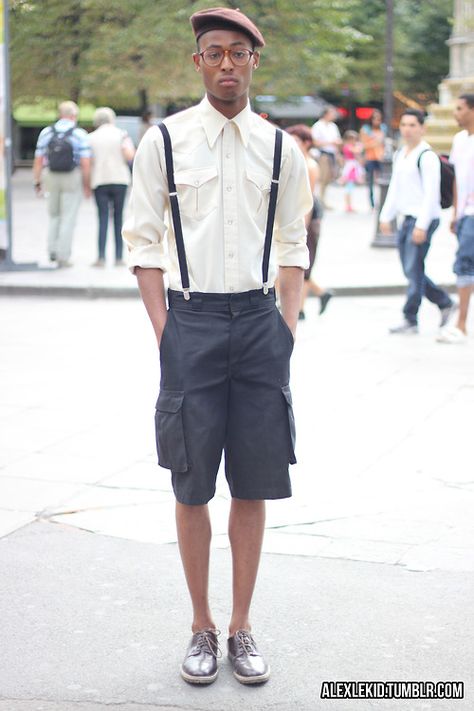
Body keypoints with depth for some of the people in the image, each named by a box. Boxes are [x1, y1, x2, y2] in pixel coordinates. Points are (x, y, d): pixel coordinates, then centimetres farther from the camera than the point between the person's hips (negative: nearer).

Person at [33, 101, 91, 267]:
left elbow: (38, 160, 2)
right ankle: (63, 256, 3)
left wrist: (37, 182, 8)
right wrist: (87, 185, -2)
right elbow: (85, 163, -11)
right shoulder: (80, 134, -6)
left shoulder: (46, 132, 4)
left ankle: (52, 249, 12)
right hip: (72, 179, -3)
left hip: (51, 178, 3)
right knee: (68, 218, 3)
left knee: (54, 215, 20)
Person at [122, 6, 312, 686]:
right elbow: (144, 243, 1)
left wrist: (288, 326, 3)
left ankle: (242, 627, 20)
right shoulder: (164, 141, 0)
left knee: (254, 486, 6)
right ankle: (202, 626, 19)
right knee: (192, 485, 4)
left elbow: (293, 246, 12)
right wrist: (165, 332, -5)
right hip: (191, 319, -2)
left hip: (260, 319, 2)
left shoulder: (280, 148, 7)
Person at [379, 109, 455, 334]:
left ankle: (410, 320, 1)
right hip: (407, 218, 9)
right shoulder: (400, 155, 15)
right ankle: (445, 303, 25)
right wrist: (386, 216, 17)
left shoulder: (427, 156, -11)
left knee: (413, 270, -7)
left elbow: (431, 193, -16)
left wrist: (422, 225, -20)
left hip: (424, 219, -9)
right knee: (411, 271, 11)